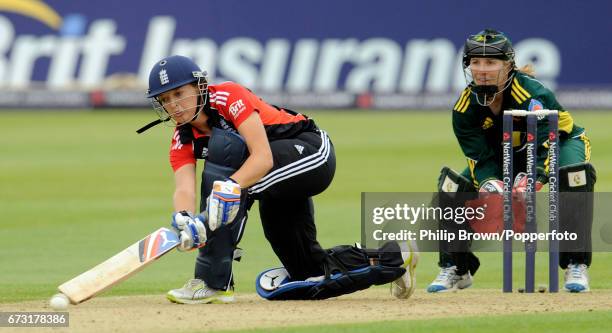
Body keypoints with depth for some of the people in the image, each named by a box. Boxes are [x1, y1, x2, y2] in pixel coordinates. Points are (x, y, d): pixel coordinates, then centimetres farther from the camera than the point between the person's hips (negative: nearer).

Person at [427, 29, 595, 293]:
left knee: (575, 177, -37)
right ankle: (455, 268, 3)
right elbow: (481, 159, -20)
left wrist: (528, 180, -62)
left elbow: (545, 149, -42)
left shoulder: (533, 95, -36)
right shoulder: (465, 107, -21)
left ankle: (576, 265, -31)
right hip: (506, 154, 4)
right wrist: (490, 184, -43)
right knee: (454, 186, -14)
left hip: (559, 141, -4)